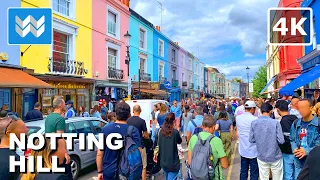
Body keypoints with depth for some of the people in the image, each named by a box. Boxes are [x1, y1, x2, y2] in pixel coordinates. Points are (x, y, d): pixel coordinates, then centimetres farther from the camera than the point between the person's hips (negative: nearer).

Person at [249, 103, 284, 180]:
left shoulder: (254, 123, -9)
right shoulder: (275, 122, -16)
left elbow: (251, 140, -4)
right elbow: (281, 141, -15)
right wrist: (274, 141, 7)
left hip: (261, 156, 2)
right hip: (275, 156, -2)